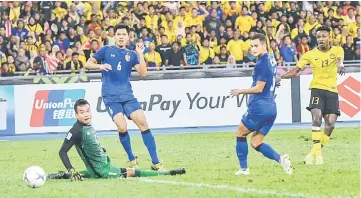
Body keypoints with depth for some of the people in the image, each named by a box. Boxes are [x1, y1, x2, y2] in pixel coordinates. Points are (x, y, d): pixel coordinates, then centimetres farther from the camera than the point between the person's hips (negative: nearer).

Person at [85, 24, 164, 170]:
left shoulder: (131, 54, 10)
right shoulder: (106, 51, 5)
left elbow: (143, 73, -1)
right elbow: (88, 64, 5)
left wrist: (140, 54, -10)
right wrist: (100, 66, -14)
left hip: (127, 96, 2)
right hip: (110, 97, -2)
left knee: (143, 123, -11)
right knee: (122, 127, -19)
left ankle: (155, 163, -7)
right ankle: (132, 161, 2)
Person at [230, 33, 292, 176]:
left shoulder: (262, 63, -15)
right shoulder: (271, 60, 14)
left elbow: (259, 88, -16)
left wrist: (240, 91, -5)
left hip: (259, 106, -9)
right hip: (271, 108, 9)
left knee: (240, 134, 10)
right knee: (256, 143, 11)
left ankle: (243, 168, 10)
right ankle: (280, 158, -7)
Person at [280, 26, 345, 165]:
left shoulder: (337, 50, 3)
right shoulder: (311, 54, 3)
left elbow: (339, 59, -21)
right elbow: (295, 71, 4)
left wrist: (340, 65, -46)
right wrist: (279, 77, -11)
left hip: (332, 91, 1)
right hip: (317, 89, -1)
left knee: (330, 123, -8)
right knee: (317, 117, -23)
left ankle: (315, 153, 7)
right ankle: (317, 152, -22)